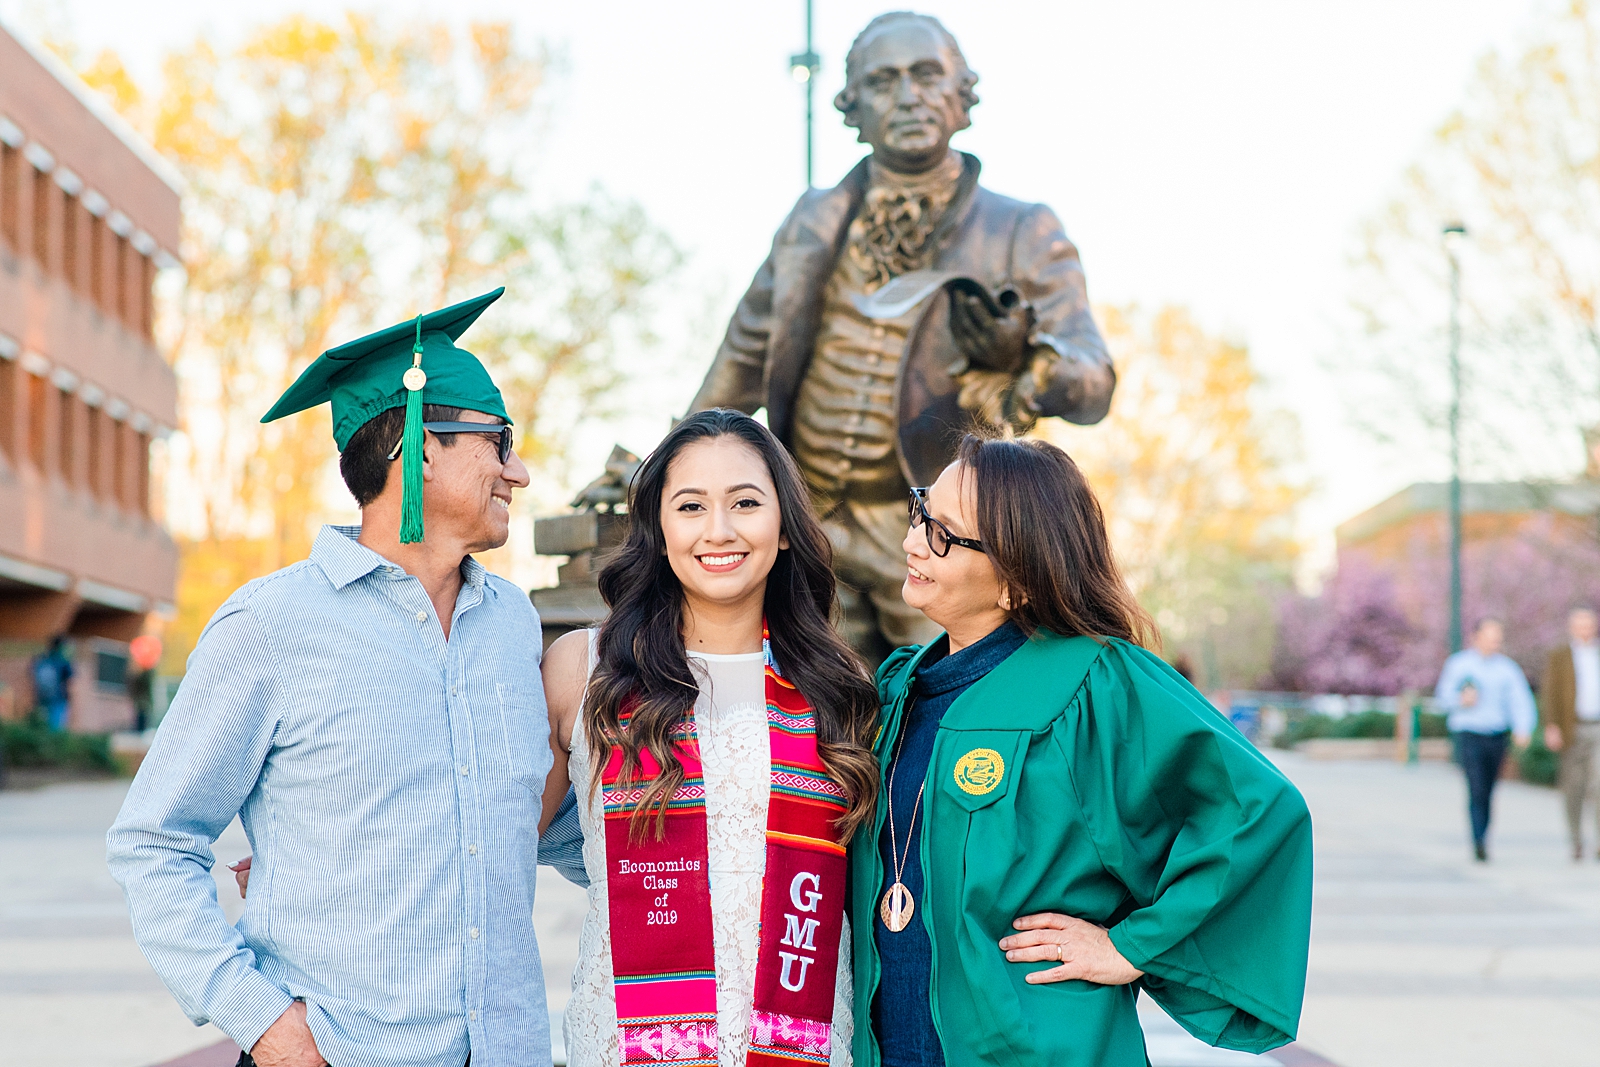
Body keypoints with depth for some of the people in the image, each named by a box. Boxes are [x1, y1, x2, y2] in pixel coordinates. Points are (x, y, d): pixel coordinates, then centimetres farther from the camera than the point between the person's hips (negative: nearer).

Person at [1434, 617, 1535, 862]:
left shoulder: (1507, 667, 8)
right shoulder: (1458, 664, 2)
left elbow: (1521, 699, 0)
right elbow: (1443, 695, 1)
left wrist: (1523, 729, -17)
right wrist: (1461, 699, -21)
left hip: (1497, 737, 3)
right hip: (1468, 734, -3)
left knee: (1488, 793, 8)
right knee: (1477, 789, -15)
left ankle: (1481, 840, 21)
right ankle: (1479, 843, -18)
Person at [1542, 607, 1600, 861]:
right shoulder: (1559, 657, 4)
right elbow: (1551, 694, -3)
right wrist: (1551, 727, -14)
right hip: (1573, 730, -1)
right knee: (1573, 788, 6)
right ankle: (1576, 843, 20)